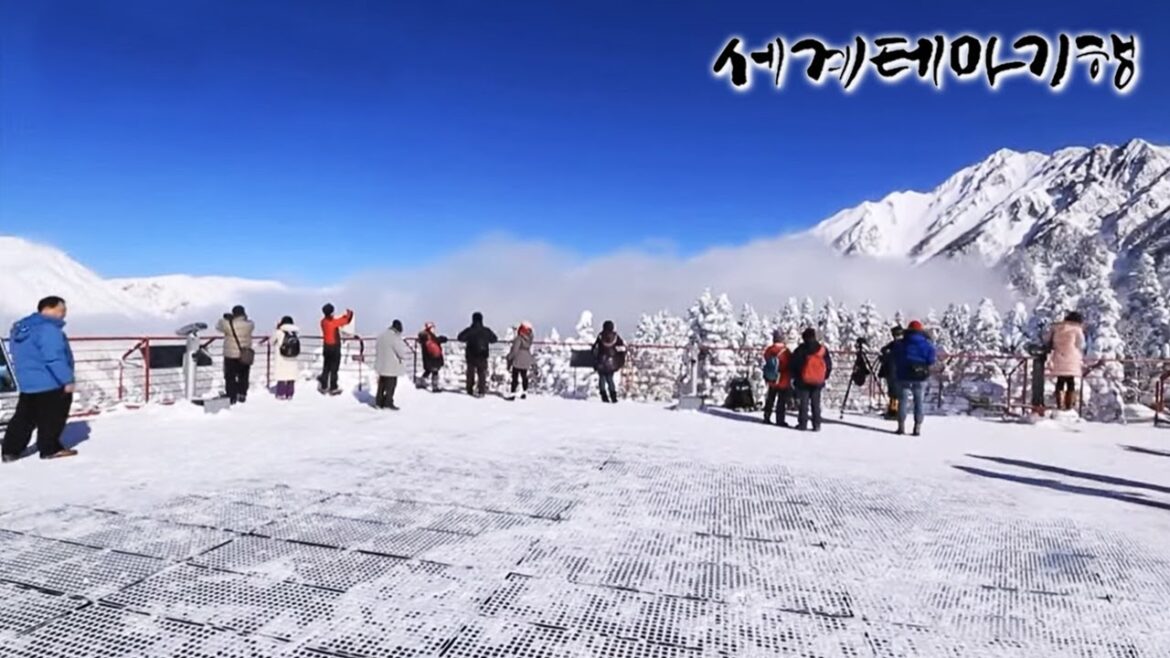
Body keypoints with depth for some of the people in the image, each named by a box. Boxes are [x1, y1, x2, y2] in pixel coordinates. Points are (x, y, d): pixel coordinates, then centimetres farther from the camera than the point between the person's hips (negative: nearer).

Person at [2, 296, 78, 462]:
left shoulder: (20, 328, 13)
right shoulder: (48, 329, -20)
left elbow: (23, 357, 20)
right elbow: (54, 358, -25)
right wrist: (67, 379, -21)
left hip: (27, 383, 9)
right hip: (50, 383, -9)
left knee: (24, 417, 15)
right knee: (52, 417, 3)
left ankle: (11, 450, 15)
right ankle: (50, 448, 10)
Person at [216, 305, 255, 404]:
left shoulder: (228, 325, -15)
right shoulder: (249, 324, -8)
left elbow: (218, 326, 4)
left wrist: (224, 319, 20)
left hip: (231, 356, -3)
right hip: (245, 355, 3)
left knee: (230, 377, 6)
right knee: (243, 377, 17)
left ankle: (231, 397, 6)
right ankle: (242, 395, 22)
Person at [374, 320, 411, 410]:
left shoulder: (381, 336, 6)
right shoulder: (395, 338, -21)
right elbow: (403, 352, -19)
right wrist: (408, 349, 3)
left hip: (381, 365, 8)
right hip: (391, 367, -8)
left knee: (382, 384, 17)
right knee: (390, 385, 3)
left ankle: (379, 402, 23)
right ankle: (388, 403, 7)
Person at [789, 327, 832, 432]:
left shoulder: (800, 350, -7)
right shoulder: (823, 350, 2)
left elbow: (793, 364, -3)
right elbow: (829, 365, 7)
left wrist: (794, 377, 11)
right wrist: (824, 378, 16)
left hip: (803, 381, -2)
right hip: (818, 382, 2)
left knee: (803, 403, 3)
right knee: (816, 404, 9)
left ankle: (802, 424, 2)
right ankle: (816, 425, 7)